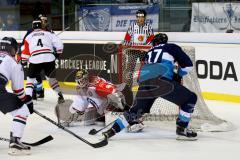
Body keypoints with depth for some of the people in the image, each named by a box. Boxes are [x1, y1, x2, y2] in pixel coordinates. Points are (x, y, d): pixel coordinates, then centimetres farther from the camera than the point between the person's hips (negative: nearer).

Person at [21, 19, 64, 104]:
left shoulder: (29, 36, 19)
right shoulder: (48, 33, 19)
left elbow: (25, 52, 17)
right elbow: (59, 43, 7)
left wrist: (22, 62, 27)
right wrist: (58, 53, 21)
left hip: (35, 59, -1)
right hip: (49, 58, 1)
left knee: (30, 78, 17)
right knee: (51, 78, 22)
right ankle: (60, 96, 20)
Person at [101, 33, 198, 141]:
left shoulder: (149, 53, 35)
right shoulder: (172, 47, 21)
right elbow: (188, 65, 15)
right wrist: (178, 75, 31)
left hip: (143, 83, 6)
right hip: (161, 80, -6)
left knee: (136, 110, 24)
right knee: (190, 98, 6)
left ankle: (112, 131, 18)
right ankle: (182, 130, 1)